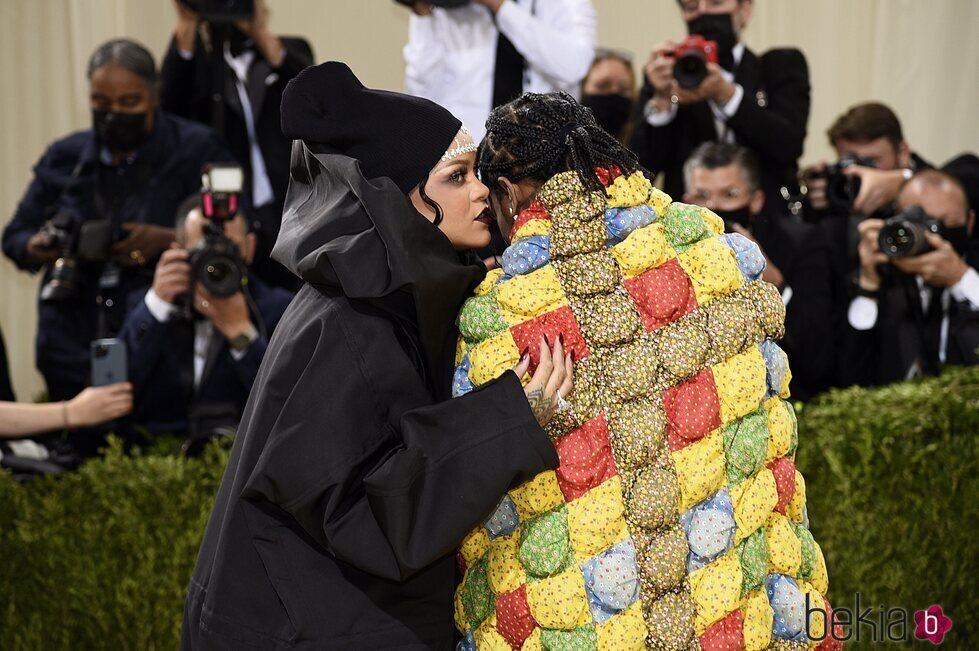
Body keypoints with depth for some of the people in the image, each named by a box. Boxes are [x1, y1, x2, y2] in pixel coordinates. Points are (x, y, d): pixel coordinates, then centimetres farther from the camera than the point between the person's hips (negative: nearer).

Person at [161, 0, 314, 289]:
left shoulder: (291, 50, 11)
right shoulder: (200, 62, 9)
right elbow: (170, 108, -11)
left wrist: (260, 31, -21)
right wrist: (186, 26, -17)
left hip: (292, 217, 0)